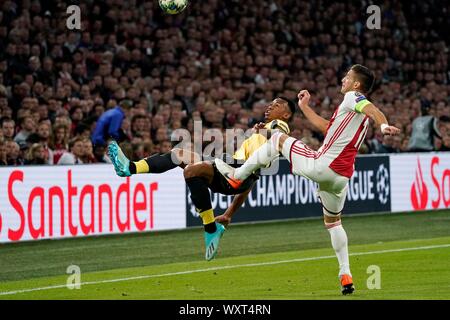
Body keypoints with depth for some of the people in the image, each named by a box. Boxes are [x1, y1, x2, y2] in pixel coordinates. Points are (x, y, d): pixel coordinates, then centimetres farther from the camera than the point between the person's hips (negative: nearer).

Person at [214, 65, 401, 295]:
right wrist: (305, 107, 35)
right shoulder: (358, 109, 23)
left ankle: (237, 176, 11)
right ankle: (345, 276, 15)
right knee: (333, 221, 23)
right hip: (341, 176, 9)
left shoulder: (352, 98, -4)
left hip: (321, 166, -9)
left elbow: (372, 109, -27)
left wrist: (384, 125, -47)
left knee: (278, 139, 6)